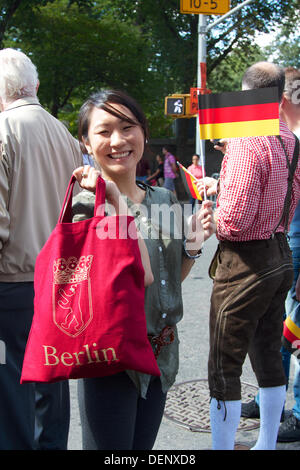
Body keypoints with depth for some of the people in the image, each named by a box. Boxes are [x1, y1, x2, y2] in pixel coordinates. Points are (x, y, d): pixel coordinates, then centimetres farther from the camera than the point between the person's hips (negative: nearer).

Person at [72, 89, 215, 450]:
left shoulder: (165, 201, 5)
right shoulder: (85, 206, -14)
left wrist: (192, 245, -4)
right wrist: (108, 203, -28)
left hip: (159, 354, 6)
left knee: (143, 447, 19)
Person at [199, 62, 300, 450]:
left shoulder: (246, 142, -19)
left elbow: (234, 219, -24)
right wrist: (221, 186, 18)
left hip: (246, 263, -9)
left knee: (224, 367, 0)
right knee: (268, 355, 18)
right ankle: (267, 444, 31)